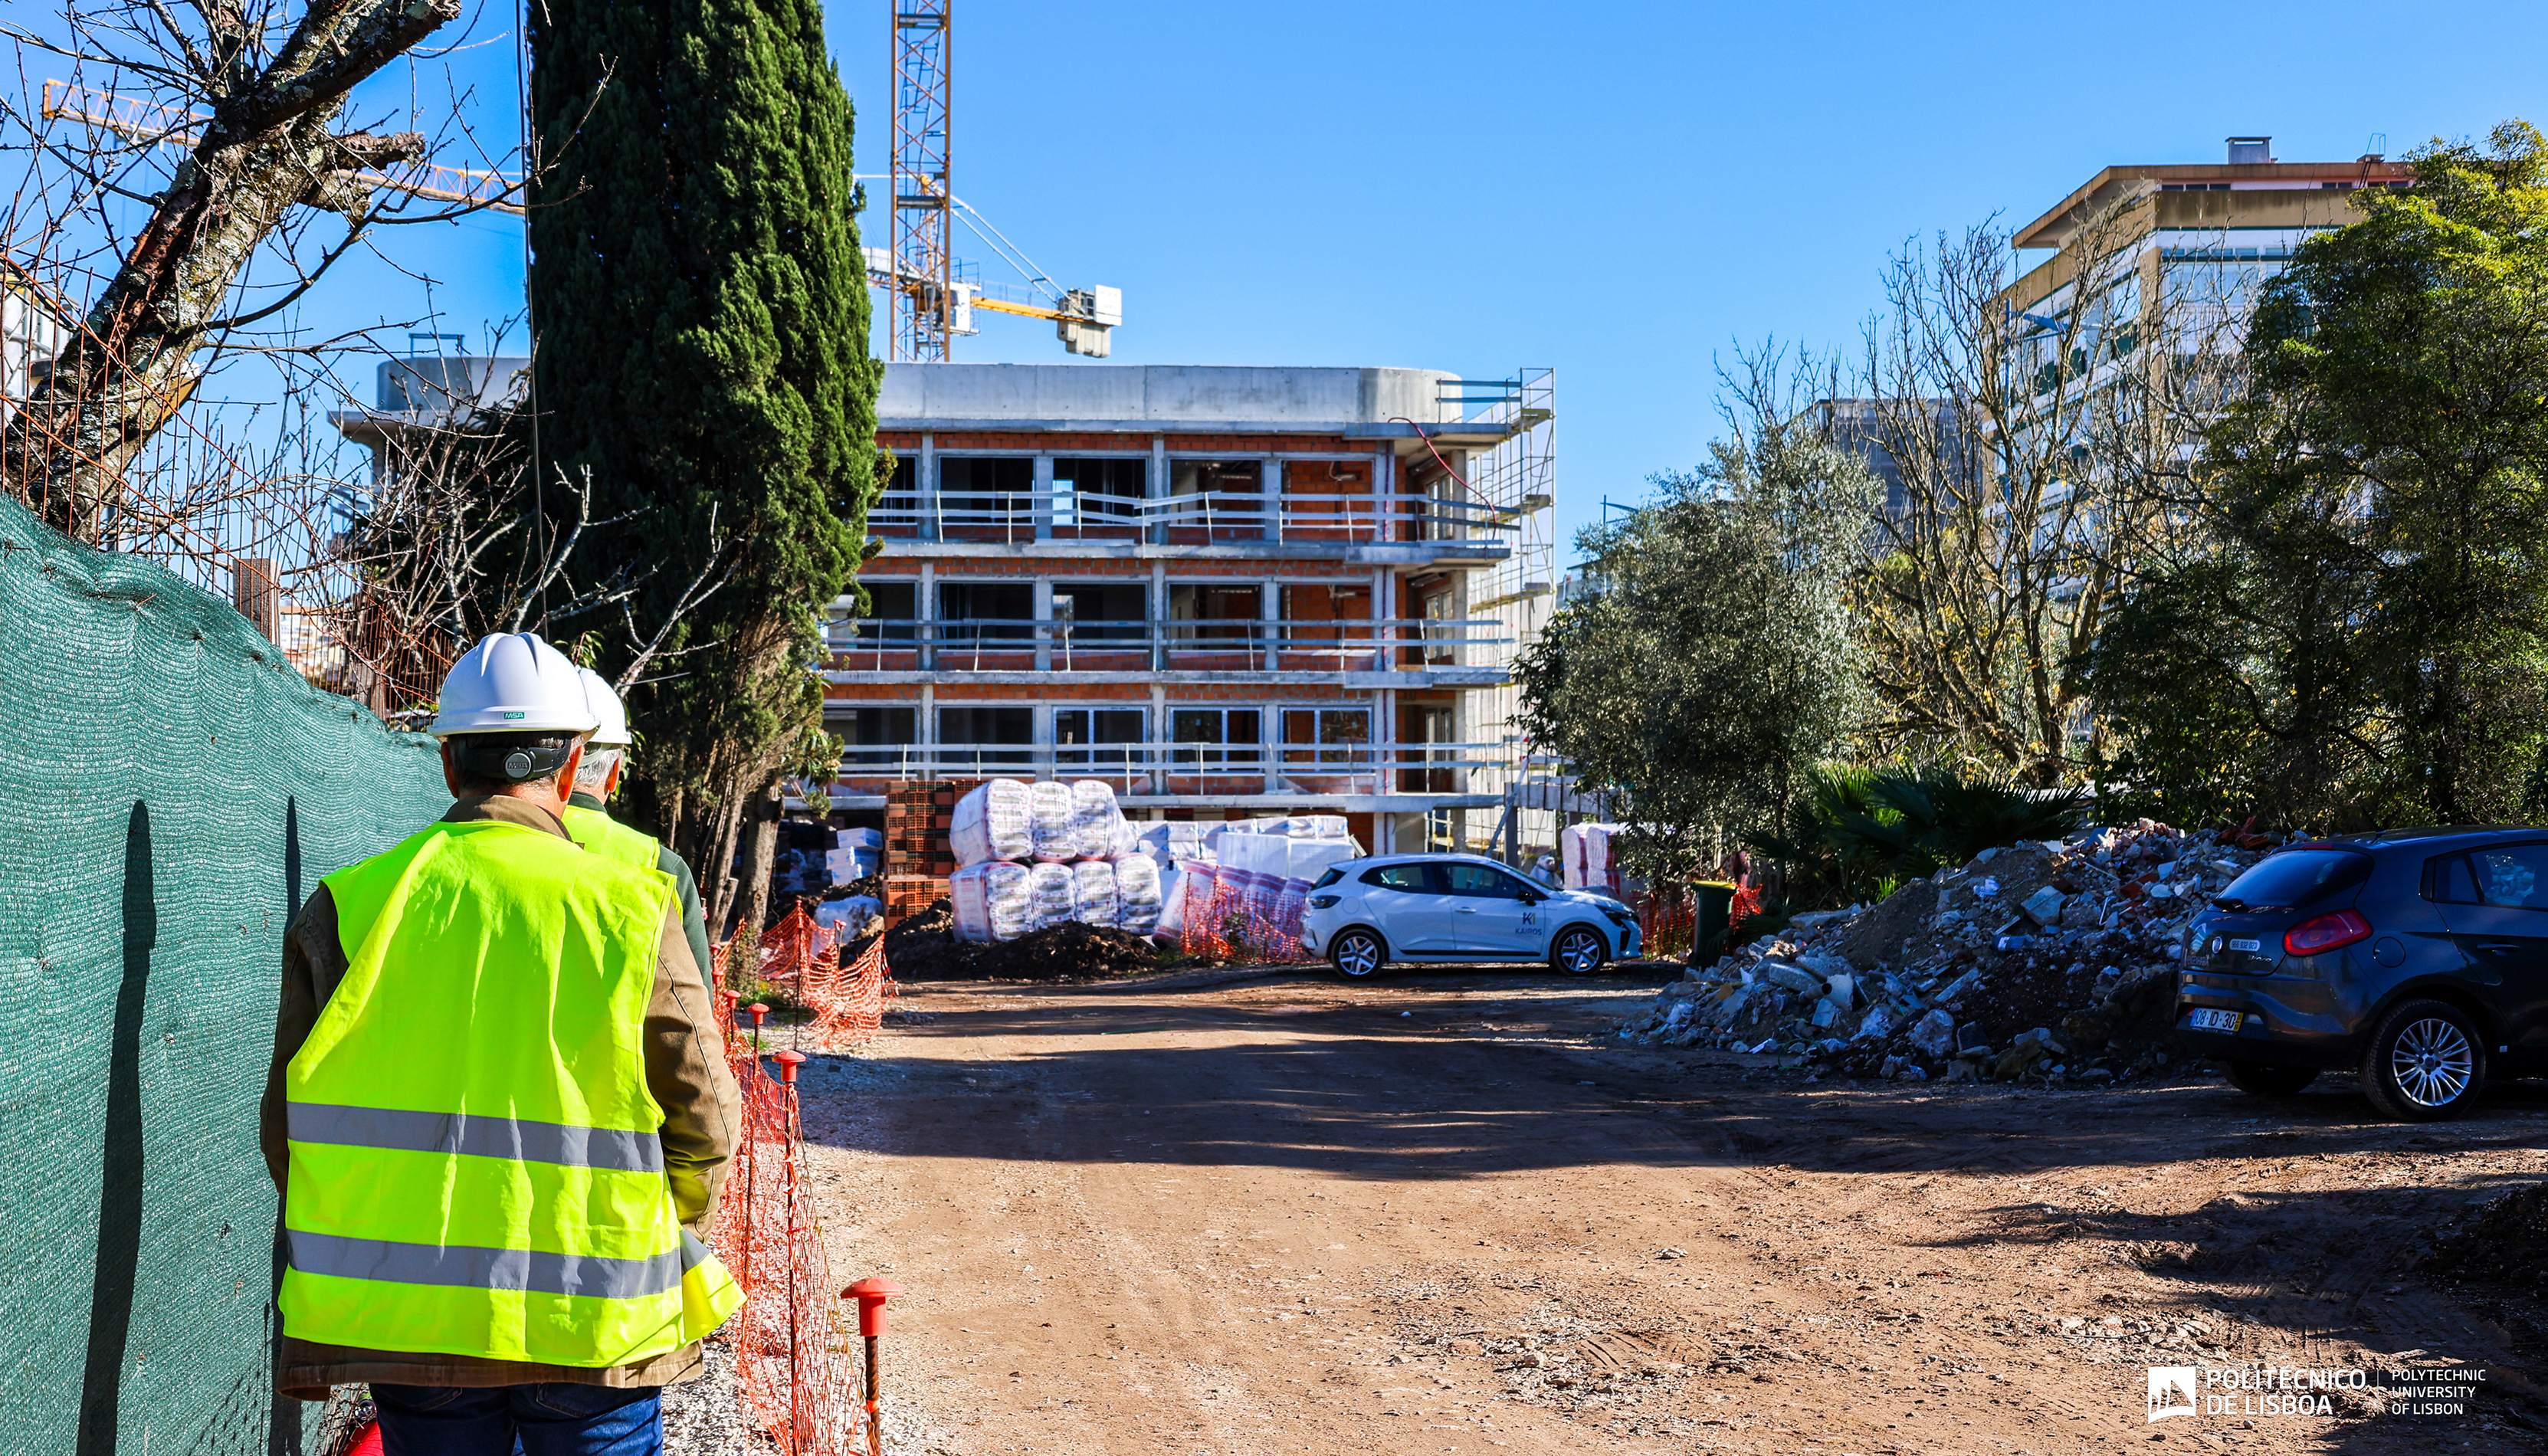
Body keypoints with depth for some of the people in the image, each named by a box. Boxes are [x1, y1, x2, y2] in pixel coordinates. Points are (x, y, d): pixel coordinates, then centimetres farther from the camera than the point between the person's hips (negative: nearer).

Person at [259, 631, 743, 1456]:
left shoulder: (344, 908, -3)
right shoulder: (633, 910, -9)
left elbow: (289, 1127, 3)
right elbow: (704, 1123, -5)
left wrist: (358, 1261, 17)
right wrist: (656, 1249, 14)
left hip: (407, 1321, 2)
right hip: (596, 1324, -2)